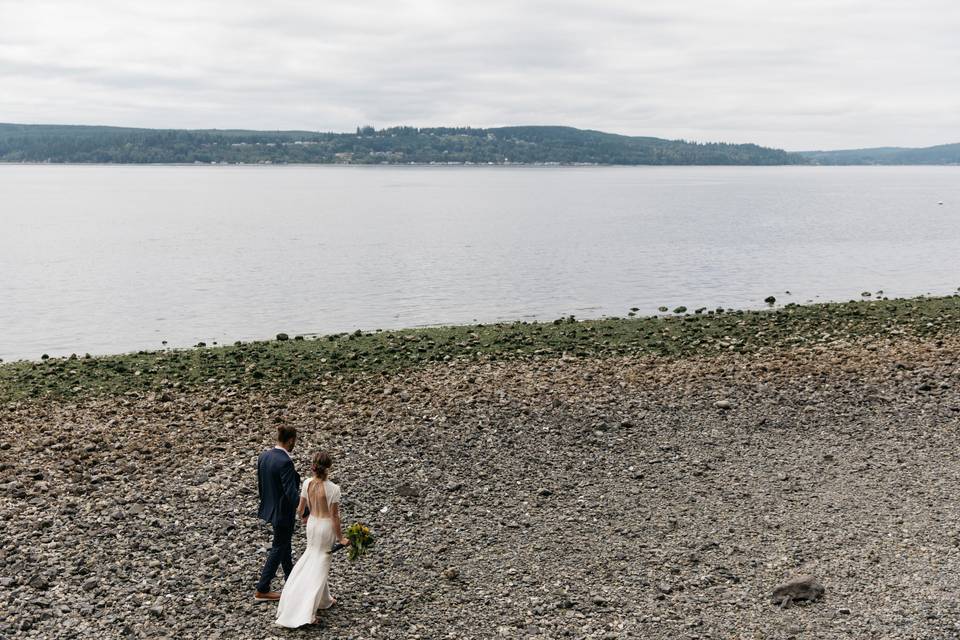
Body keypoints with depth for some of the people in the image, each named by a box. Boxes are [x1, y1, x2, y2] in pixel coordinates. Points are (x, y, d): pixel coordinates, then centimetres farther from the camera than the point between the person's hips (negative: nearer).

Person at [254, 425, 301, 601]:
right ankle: (262, 590, 14)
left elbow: (260, 485, 10)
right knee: (278, 549, 6)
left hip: (269, 509, 9)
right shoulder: (285, 462, -26)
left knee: (285, 545, 23)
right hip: (283, 512, -8)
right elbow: (291, 491, -31)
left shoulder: (263, 456, -1)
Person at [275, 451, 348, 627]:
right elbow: (335, 516, -17)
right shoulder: (333, 489, -23)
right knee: (320, 565, 5)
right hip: (326, 527, -5)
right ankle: (308, 612, 2)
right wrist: (340, 537, -4)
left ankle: (324, 600, 35)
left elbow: (300, 509, 1)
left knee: (314, 558, 24)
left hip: (312, 524, 5)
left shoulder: (307, 483, -10)